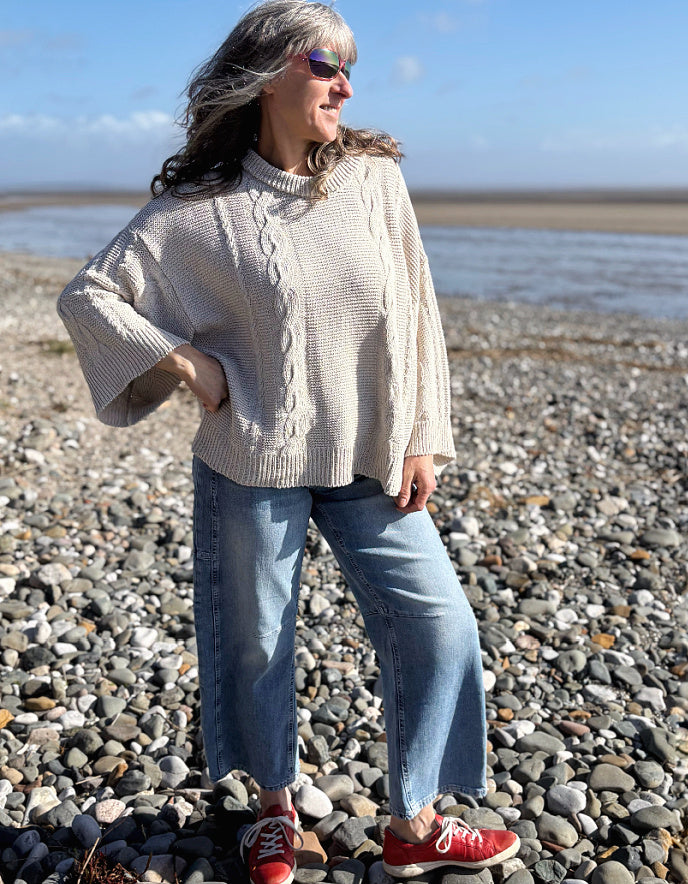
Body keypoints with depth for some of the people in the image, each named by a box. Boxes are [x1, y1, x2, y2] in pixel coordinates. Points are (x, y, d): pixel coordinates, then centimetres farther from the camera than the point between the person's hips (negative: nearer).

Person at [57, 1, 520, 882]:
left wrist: (422, 437, 0)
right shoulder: (198, 209, -6)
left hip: (367, 461, 3)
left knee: (440, 627, 2)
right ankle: (276, 811, 39)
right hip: (253, 462, -2)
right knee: (256, 642, 11)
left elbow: (415, 313, 3)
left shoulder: (374, 177, 0)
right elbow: (87, 295, -2)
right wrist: (189, 363, -11)